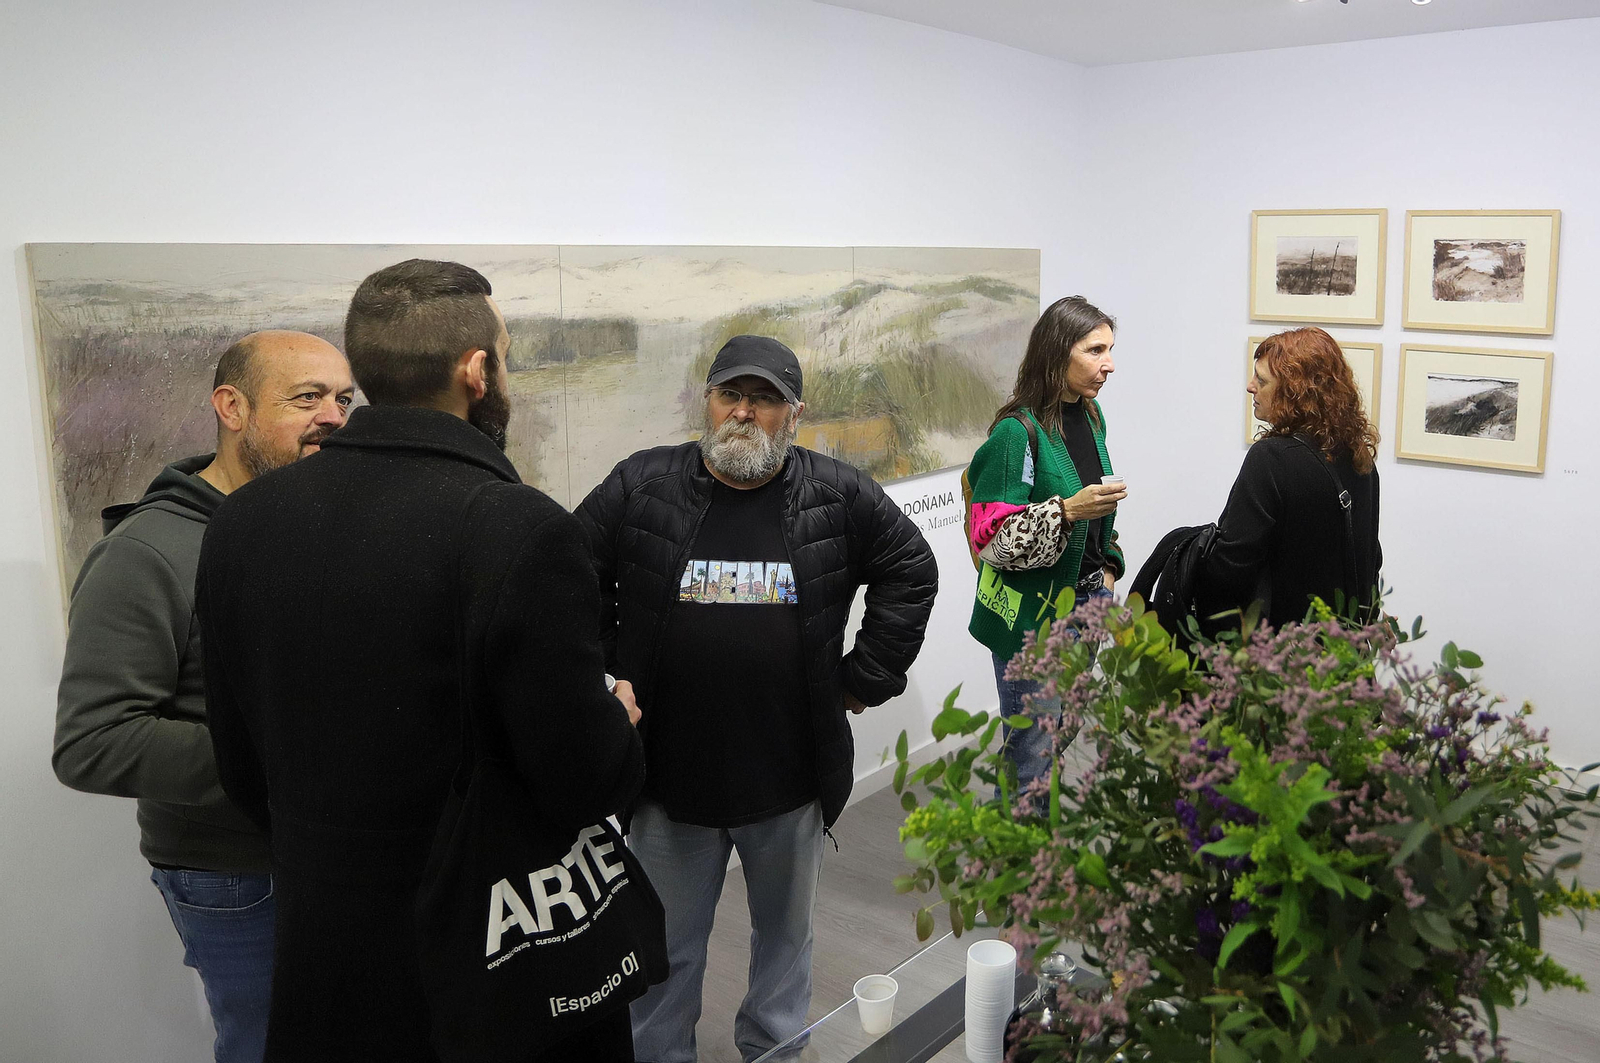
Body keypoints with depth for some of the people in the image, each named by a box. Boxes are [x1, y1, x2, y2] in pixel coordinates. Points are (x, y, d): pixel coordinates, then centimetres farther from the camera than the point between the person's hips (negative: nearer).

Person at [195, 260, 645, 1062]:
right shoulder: (520, 530, -25)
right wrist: (619, 721, 0)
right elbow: (586, 788, -22)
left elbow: (242, 766, 3)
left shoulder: (240, 519, -6)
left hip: (319, 944, 5)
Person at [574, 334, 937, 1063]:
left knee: (786, 931, 21)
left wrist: (864, 677, 2)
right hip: (669, 772, -1)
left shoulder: (839, 496, -3)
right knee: (666, 949, 14)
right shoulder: (641, 487, -4)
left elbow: (910, 572, 5)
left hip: (792, 777, 1)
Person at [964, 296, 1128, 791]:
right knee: (1033, 753, -2)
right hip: (1030, 613, -8)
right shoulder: (1017, 431, -19)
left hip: (1084, 601, 8)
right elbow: (992, 541, -21)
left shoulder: (1091, 416, 8)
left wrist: (1108, 567, 16)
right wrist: (1067, 511, -29)